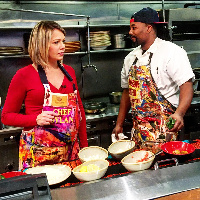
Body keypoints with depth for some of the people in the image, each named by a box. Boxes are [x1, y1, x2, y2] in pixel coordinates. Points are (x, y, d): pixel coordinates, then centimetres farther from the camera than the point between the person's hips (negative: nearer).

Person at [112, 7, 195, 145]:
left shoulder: (172, 52, -8)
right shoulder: (131, 57, 12)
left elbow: (187, 86, -16)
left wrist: (179, 114, -33)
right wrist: (119, 125, 15)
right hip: (138, 128, 6)